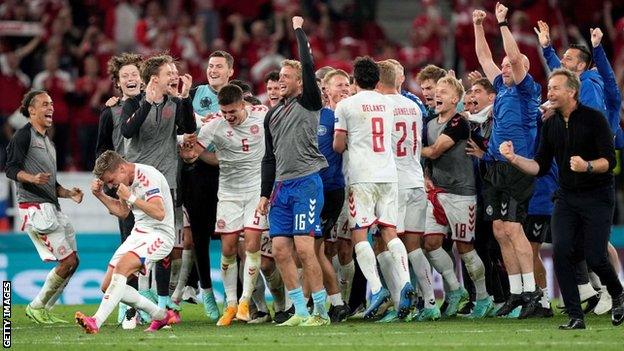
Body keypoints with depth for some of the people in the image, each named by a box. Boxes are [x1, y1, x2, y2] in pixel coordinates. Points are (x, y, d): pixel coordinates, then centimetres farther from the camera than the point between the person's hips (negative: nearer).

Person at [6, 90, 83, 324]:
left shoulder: (47, 141, 25)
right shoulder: (24, 136, -3)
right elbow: (11, 169, -13)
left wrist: (69, 194, 12)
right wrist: (32, 178, -30)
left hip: (52, 208, 9)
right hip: (35, 207, -9)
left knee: (72, 261, 5)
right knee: (68, 261, -13)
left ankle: (42, 309, 11)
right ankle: (37, 307, -2)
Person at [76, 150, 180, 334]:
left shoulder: (148, 176, -17)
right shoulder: (129, 180, 12)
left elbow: (159, 213, -26)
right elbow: (122, 212, 26)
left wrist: (131, 198, -24)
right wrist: (100, 195, 12)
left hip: (159, 234, -10)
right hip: (138, 233, 10)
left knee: (122, 266, -31)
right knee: (108, 286, 2)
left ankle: (96, 322, -39)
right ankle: (161, 315, 12)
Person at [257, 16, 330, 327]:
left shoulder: (308, 103, -1)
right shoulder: (272, 115, 19)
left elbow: (308, 66, -15)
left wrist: (299, 31, -7)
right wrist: (265, 193, 18)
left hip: (306, 183, -7)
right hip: (281, 186, 7)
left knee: (303, 248, -13)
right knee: (280, 249, 1)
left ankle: (321, 312, -7)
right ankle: (300, 312, 7)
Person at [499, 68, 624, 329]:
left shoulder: (594, 119, -11)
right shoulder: (551, 125, 6)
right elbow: (541, 167, 7)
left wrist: (587, 166, -33)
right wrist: (514, 159, -8)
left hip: (597, 197, -5)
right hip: (567, 197, 5)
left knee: (594, 257, -11)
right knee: (561, 250, -13)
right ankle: (575, 317, -7)